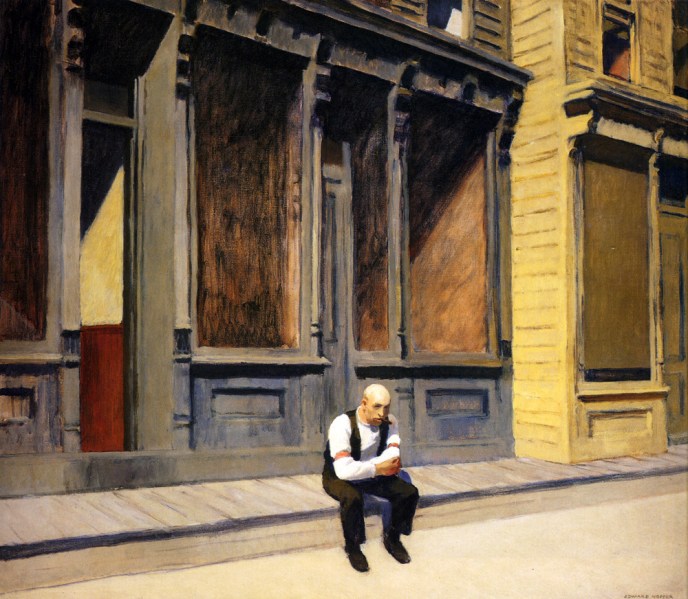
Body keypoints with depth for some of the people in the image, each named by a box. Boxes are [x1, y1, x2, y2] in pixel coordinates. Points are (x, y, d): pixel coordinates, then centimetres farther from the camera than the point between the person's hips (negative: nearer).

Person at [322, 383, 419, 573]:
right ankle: (352, 547, -10)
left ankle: (392, 537, 14)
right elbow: (344, 470, -37)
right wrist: (377, 468, -34)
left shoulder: (389, 422, -11)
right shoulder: (343, 425, -29)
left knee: (409, 492, -12)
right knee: (353, 498, -37)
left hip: (372, 475, 5)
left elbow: (392, 457, -20)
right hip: (339, 477, -5)